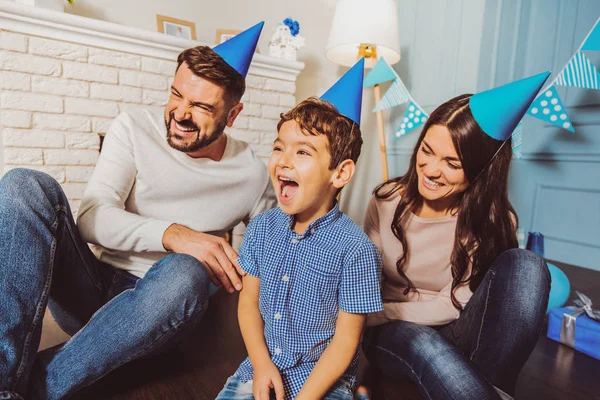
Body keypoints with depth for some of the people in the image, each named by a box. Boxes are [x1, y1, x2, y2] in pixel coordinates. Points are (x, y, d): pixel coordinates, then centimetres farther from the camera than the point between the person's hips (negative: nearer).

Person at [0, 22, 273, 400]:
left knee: (185, 274, -36)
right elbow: (91, 218, -11)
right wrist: (171, 233, -28)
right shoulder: (135, 129, -2)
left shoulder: (254, 174, -3)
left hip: (156, 302, -1)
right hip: (92, 287, 2)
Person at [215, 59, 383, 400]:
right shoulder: (262, 227, -6)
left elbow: (346, 339, -13)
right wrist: (262, 365, -7)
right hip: (262, 366, 4)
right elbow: (249, 300, 1)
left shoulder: (356, 249, -20)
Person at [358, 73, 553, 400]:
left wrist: (374, 314, -18)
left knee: (524, 265, -26)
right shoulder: (386, 201, -7)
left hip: (457, 338, 2)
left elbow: (451, 307, -13)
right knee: (422, 342, -41)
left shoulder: (494, 222, -9)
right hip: (395, 335, -1)